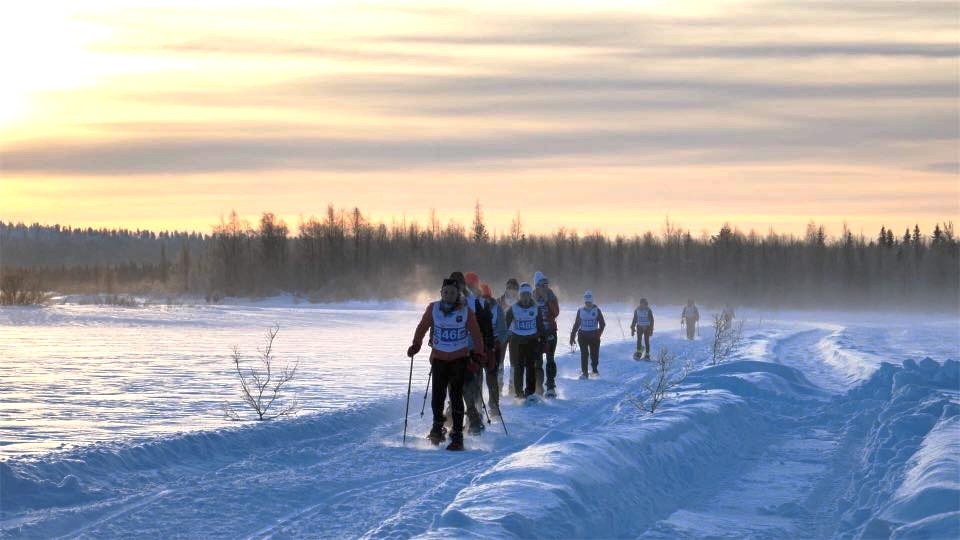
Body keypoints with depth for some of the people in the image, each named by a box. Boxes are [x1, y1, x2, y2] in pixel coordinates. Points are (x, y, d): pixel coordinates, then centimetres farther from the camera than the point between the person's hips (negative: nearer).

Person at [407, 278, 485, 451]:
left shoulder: (465, 312, -6)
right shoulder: (433, 308, -2)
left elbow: (476, 334, -1)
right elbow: (423, 327, 11)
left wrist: (478, 355, -7)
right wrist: (416, 345, 8)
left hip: (459, 359, -2)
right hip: (439, 358, 2)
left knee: (456, 396, -7)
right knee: (437, 396, -6)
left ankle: (457, 436, -3)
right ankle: (437, 425, 19)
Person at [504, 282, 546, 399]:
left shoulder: (536, 308, 4)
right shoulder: (513, 309, 0)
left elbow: (540, 326, 7)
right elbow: (506, 324, 3)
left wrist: (542, 341, 3)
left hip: (532, 341, 1)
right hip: (517, 341, -1)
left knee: (531, 367, -1)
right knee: (518, 367, -2)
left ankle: (530, 392, 3)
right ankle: (518, 392, 3)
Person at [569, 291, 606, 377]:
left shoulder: (596, 310, 3)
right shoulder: (580, 311, 7)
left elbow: (602, 323, 3)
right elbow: (576, 324, 12)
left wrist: (599, 332, -14)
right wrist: (572, 336, 9)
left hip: (594, 335, -1)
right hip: (583, 335, 1)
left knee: (594, 354, 2)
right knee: (584, 354, -8)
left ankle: (595, 370, 26)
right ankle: (584, 372, -3)